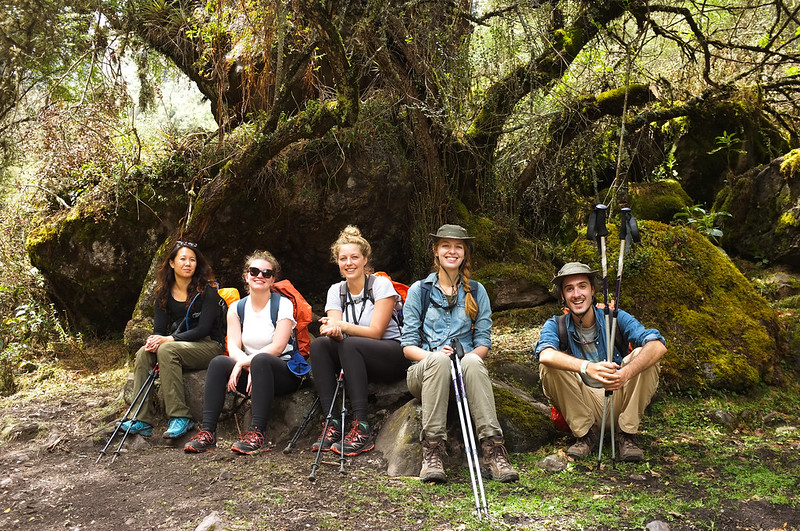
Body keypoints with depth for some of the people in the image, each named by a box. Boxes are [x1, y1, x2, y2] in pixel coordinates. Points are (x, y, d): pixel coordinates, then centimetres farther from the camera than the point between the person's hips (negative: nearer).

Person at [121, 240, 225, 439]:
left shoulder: (207, 290, -7)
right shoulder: (164, 293, 9)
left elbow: (203, 329, -15)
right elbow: (159, 329, 6)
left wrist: (169, 339, -21)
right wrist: (154, 341, -20)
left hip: (208, 346, -6)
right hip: (180, 346, 6)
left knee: (166, 350, -31)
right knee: (143, 353, -20)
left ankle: (180, 417, -29)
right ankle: (142, 421, -23)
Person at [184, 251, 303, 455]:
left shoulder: (283, 304, -3)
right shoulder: (237, 308, 10)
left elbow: (277, 347, -13)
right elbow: (233, 347, -2)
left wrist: (245, 362, -20)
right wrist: (248, 365, -23)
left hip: (285, 373, -4)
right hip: (255, 374, 4)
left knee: (260, 360, -36)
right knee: (219, 362, -23)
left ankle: (258, 434, -39)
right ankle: (207, 432, -27)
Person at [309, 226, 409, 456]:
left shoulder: (381, 285, -6)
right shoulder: (336, 291, 9)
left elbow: (376, 332, -13)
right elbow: (335, 325, -5)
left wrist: (342, 326, -26)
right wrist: (333, 330, -29)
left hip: (392, 356, -5)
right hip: (355, 358, 5)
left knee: (350, 344, -33)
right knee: (319, 343, -23)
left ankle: (362, 427, -35)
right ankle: (332, 424, -27)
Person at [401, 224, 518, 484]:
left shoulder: (477, 291, 15)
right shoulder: (419, 290, 10)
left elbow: (483, 342, 9)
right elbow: (408, 345, 3)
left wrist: (472, 355, -14)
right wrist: (433, 355, -18)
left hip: (465, 372, 1)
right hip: (424, 371, -1)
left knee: (472, 361, -36)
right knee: (438, 359, -37)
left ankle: (493, 451, -42)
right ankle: (432, 452, -40)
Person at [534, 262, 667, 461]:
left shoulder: (614, 318, -7)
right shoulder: (555, 325, -6)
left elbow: (658, 345, -23)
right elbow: (545, 354, -31)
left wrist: (626, 373, -43)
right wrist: (587, 367, -49)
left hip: (619, 400, 1)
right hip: (582, 405, 0)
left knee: (643, 355, -21)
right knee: (549, 368, -24)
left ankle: (626, 435, -10)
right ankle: (586, 434, -9)